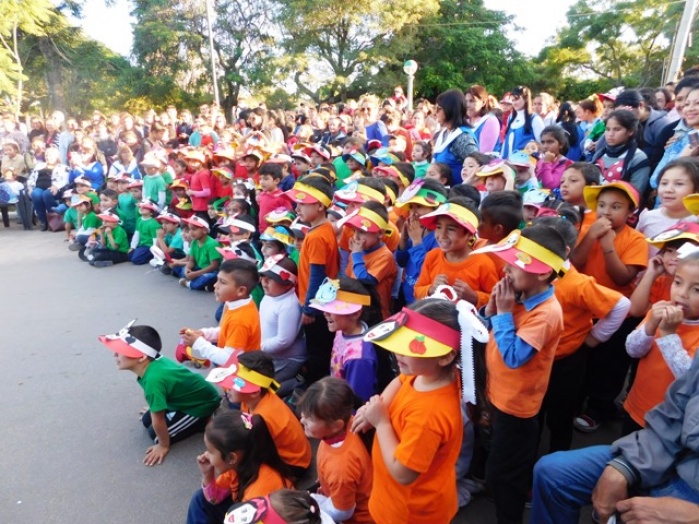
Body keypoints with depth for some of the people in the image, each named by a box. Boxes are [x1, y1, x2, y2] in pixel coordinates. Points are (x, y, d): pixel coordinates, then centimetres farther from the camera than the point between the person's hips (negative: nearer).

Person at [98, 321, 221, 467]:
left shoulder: (153, 379, -37)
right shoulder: (154, 362, -12)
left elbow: (158, 420, -24)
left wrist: (163, 446, -9)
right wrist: (153, 409, 27)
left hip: (203, 405, -8)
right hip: (192, 395, 8)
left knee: (156, 434, -4)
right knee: (147, 420, 14)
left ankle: (204, 421, 2)